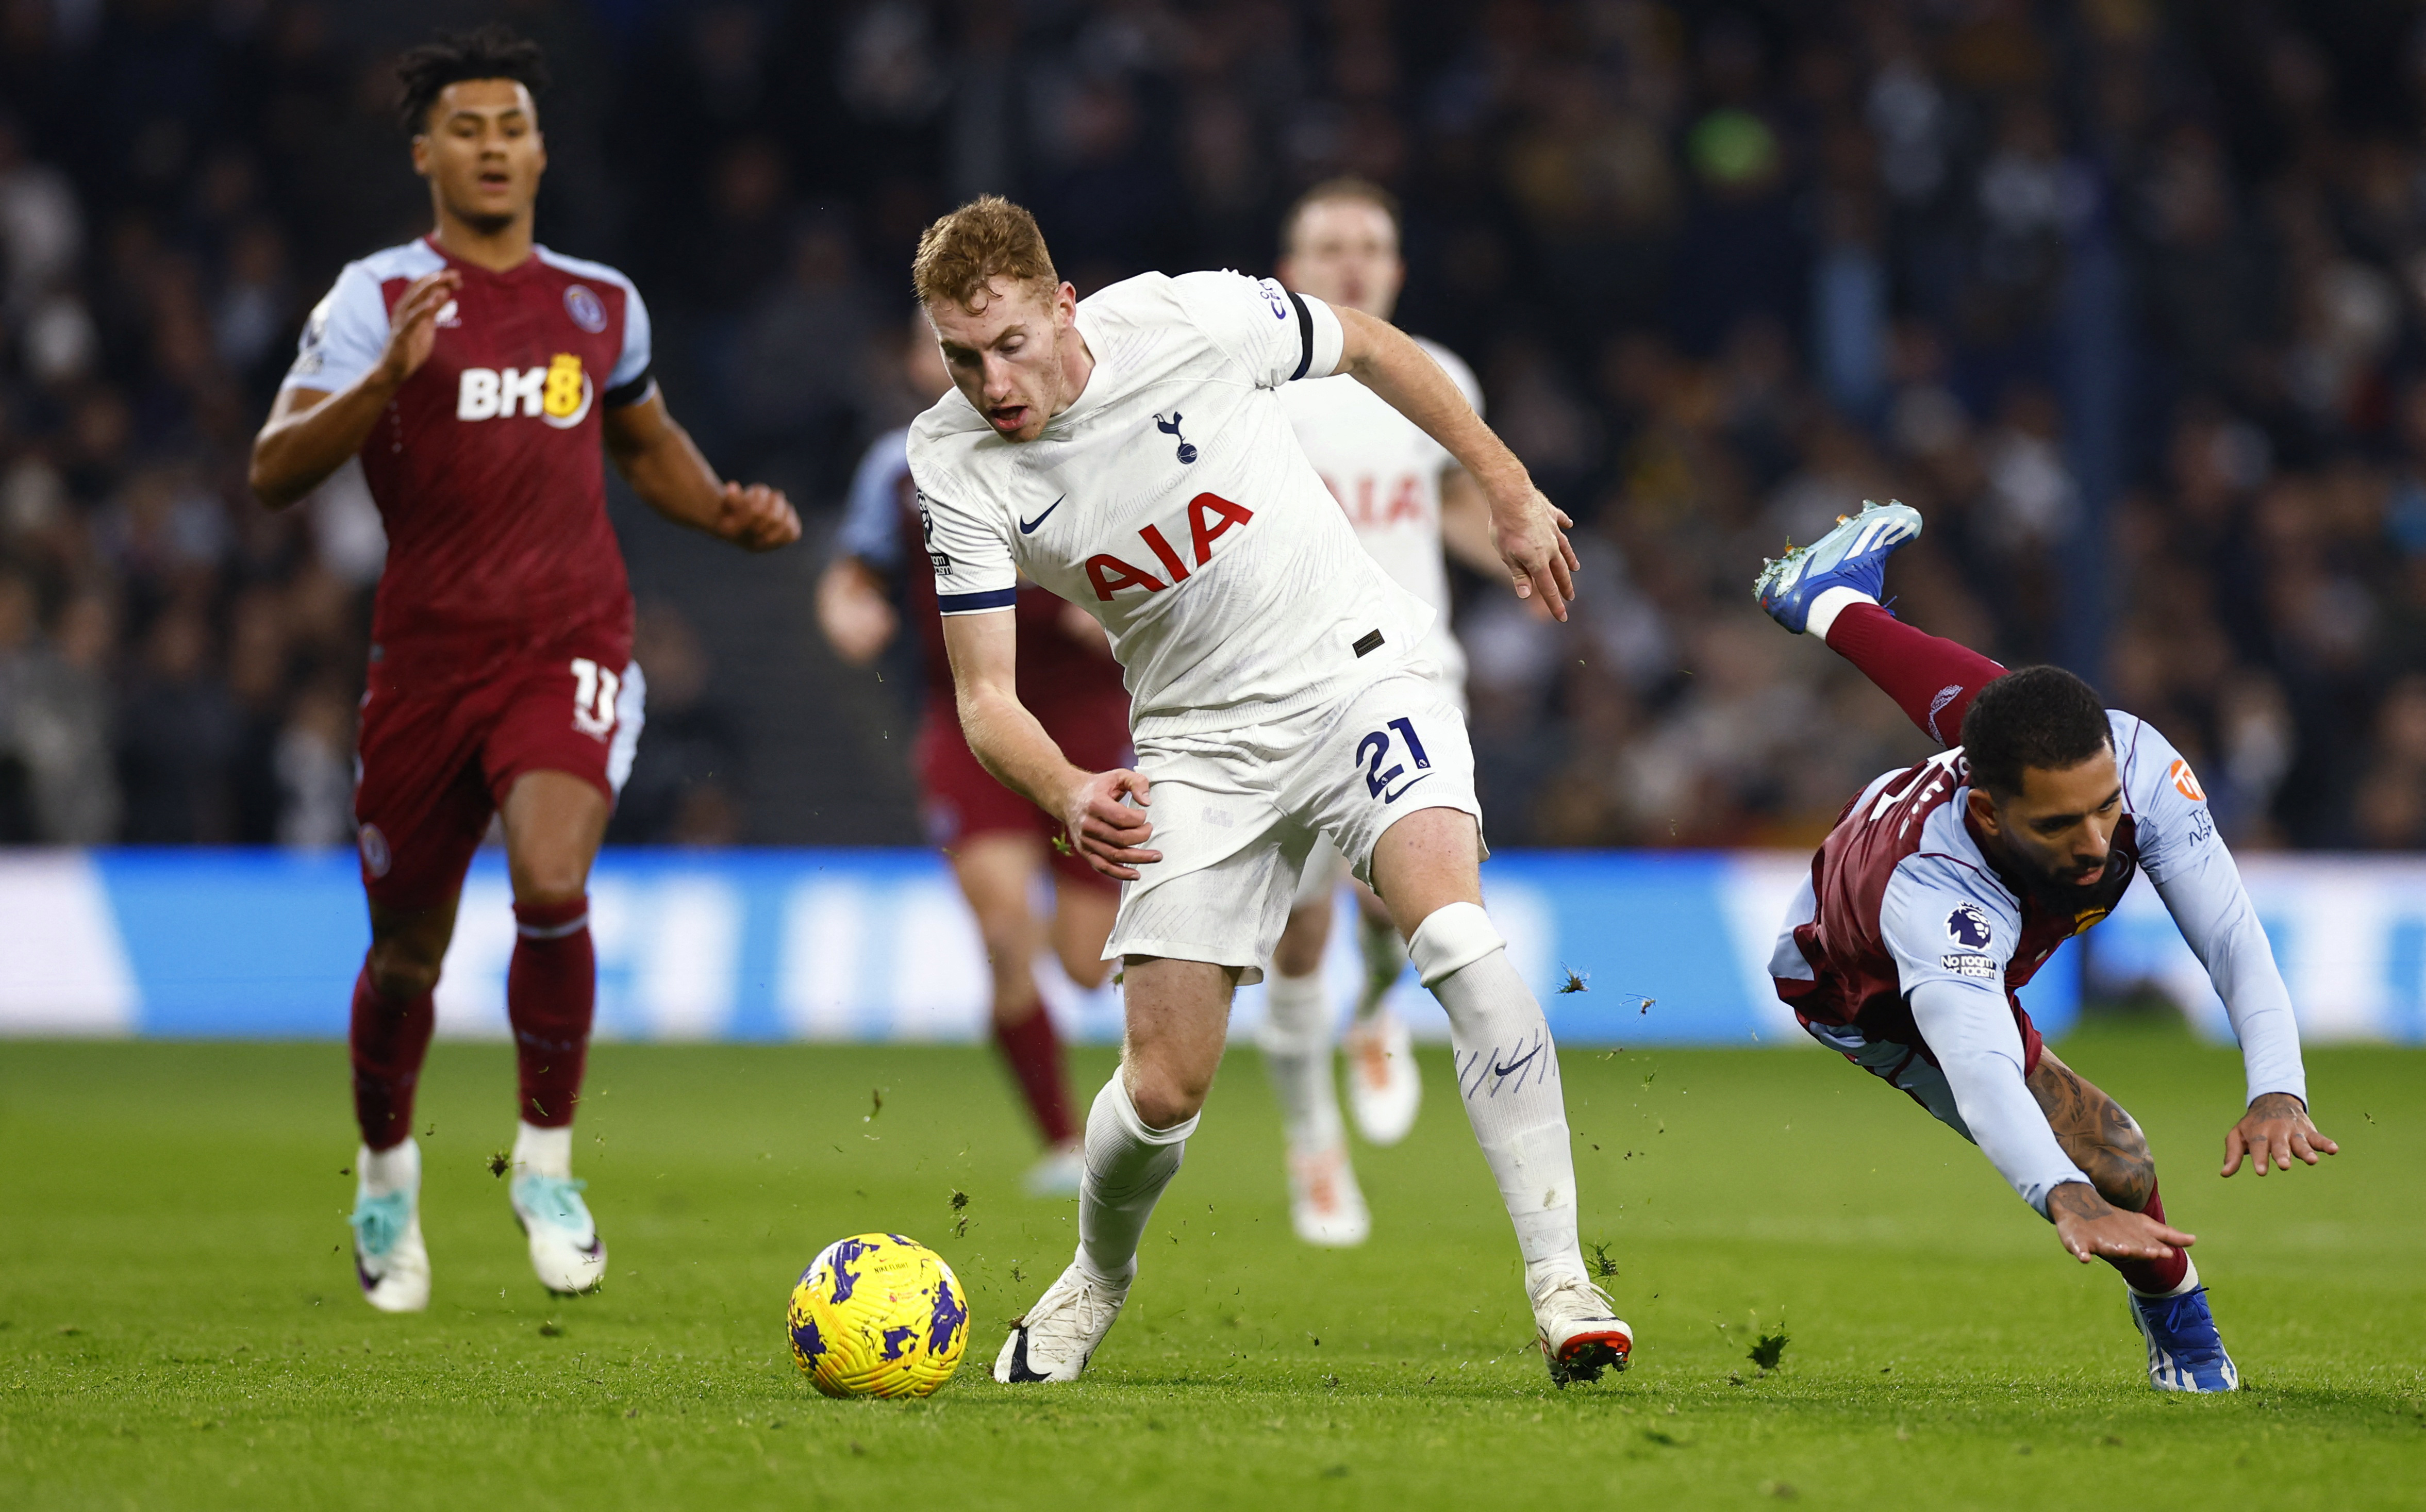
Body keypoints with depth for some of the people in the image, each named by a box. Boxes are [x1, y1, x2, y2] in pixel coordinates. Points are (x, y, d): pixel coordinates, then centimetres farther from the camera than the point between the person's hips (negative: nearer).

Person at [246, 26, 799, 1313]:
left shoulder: (602, 304, 10)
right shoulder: (379, 297, -2)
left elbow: (646, 442, 30)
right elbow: (274, 473, -12)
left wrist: (728, 515, 10)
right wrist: (386, 379, -27)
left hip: (573, 650, 1)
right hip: (427, 655, -1)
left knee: (552, 883, -25)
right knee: (407, 952, 9)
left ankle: (544, 1162, -6)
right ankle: (386, 1174, 37)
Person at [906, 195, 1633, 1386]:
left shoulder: (1188, 319, -18)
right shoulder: (954, 464, -13)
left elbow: (1367, 347, 3)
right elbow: (986, 698, -11)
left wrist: (1510, 493, 11)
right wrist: (1070, 797, -33)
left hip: (1354, 673, -2)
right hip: (1198, 742, 2)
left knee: (1451, 926, -30)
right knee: (1164, 1088, -4)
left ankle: (1560, 1279, -25)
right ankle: (1097, 1278, 31)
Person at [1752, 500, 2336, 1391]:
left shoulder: (2134, 758, -41)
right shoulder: (1935, 897, -53)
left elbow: (2231, 936, -43)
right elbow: (1981, 1068, -66)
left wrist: (2278, 1090, -59)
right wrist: (2069, 1200, -84)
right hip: (1873, 996, -5)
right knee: (2111, 1158, -16)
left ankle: (1831, 598, 62)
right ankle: (2176, 1317, 19)